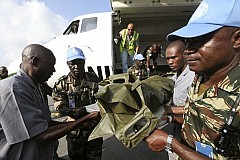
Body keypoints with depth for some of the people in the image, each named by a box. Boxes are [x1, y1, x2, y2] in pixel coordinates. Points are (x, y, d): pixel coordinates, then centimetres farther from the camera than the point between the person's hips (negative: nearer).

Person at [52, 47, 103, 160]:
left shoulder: (93, 79, -5)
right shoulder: (62, 84, -7)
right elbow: (61, 108, -12)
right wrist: (74, 111, -32)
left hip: (94, 126, 1)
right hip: (75, 129, 0)